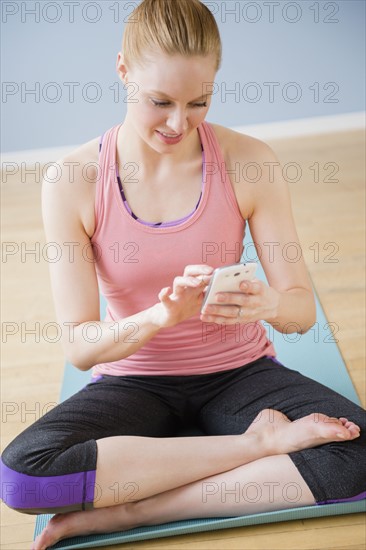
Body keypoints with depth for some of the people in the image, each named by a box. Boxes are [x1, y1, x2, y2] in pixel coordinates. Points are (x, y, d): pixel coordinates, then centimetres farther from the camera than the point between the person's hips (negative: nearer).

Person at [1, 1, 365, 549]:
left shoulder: (248, 160, -9)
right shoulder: (73, 181, -12)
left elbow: (303, 308, -6)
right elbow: (79, 345, -12)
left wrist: (269, 303, -30)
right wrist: (160, 316, -32)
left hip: (239, 371, 1)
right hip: (135, 381, 0)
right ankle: (260, 441, -17)